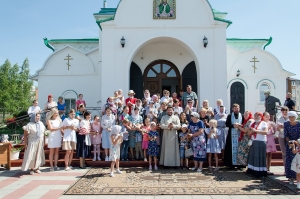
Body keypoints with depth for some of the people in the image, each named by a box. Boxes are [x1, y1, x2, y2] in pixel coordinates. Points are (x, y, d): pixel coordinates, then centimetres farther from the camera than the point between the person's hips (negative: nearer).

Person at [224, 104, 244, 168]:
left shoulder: (242, 116, 8)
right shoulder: (229, 116, 6)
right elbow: (227, 124, -2)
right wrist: (233, 125, -16)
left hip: (239, 135, 1)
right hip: (231, 135, -1)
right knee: (232, 148, -1)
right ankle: (231, 163, 4)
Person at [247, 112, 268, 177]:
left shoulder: (264, 123, -1)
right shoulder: (253, 124, 16)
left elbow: (266, 132, -15)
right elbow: (249, 132, 15)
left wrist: (256, 130, -18)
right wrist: (252, 130, -8)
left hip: (261, 142, -6)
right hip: (253, 142, 6)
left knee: (260, 157, -5)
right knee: (253, 156, 6)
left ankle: (261, 172, -1)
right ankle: (252, 170, 13)